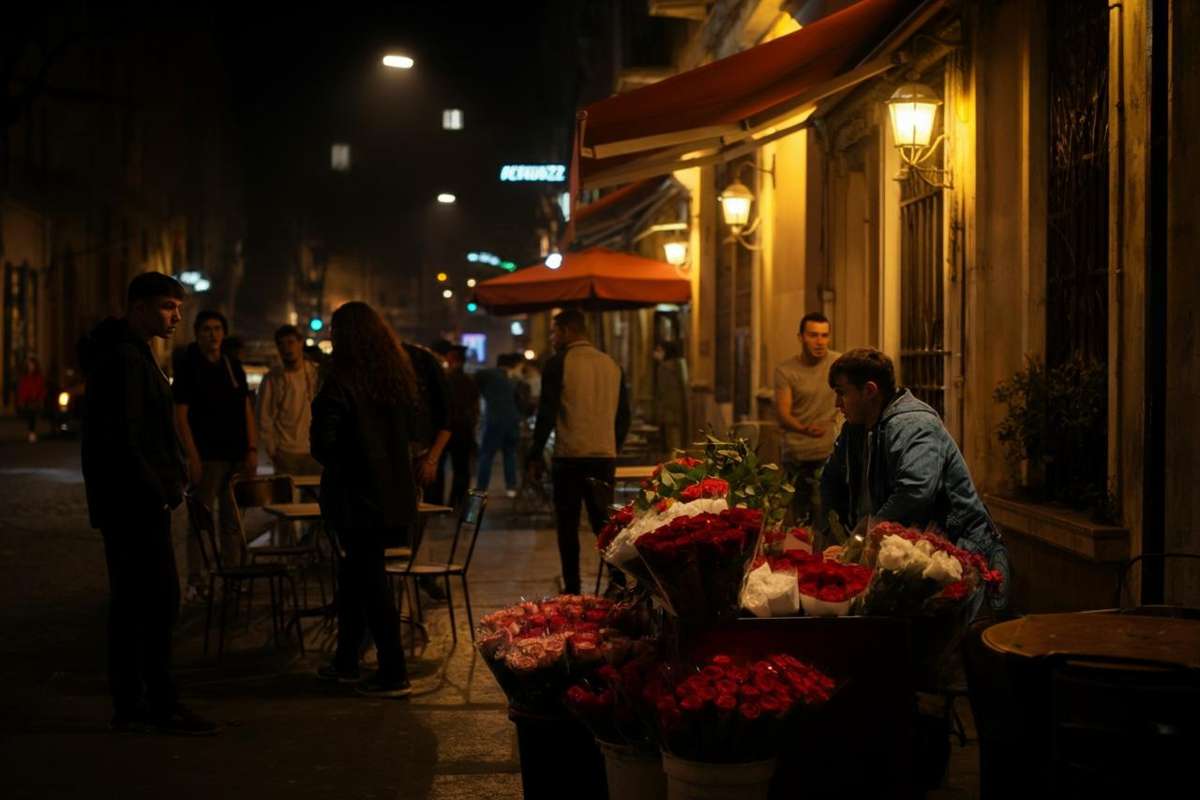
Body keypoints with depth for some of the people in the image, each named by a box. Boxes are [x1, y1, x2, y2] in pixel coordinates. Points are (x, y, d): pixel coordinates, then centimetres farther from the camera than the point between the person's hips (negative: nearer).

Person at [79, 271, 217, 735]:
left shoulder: (131, 354, 18)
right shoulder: (124, 360, -15)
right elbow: (123, 439, -21)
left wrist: (166, 484, 16)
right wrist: (156, 492, -18)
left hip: (127, 504, 11)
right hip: (137, 504, -11)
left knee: (130, 604, 12)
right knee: (159, 601, -6)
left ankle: (129, 707, 17)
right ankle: (162, 706, -1)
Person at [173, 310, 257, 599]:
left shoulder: (233, 367, 12)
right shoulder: (188, 367, -3)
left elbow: (247, 410, 13)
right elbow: (181, 415, -7)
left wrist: (252, 450, 4)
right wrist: (193, 457, -14)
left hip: (236, 456, 5)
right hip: (207, 456, -5)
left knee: (233, 520, 8)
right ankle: (195, 581, 2)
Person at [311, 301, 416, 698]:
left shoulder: (342, 383, -17)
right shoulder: (399, 377, 5)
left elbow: (322, 443, -19)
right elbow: (410, 432, 14)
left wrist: (337, 461, 1)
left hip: (355, 494, -7)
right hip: (394, 493, 7)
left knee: (369, 580, 0)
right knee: (355, 575, 19)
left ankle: (394, 675, 2)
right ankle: (346, 662, 28)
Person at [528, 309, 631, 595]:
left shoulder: (559, 363, -5)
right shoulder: (611, 365, 10)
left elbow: (546, 412, -8)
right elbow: (623, 414, 13)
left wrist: (536, 454, -1)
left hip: (570, 456, -4)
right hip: (605, 455, 5)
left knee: (568, 525, 3)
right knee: (604, 523, 11)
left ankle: (572, 590, 3)